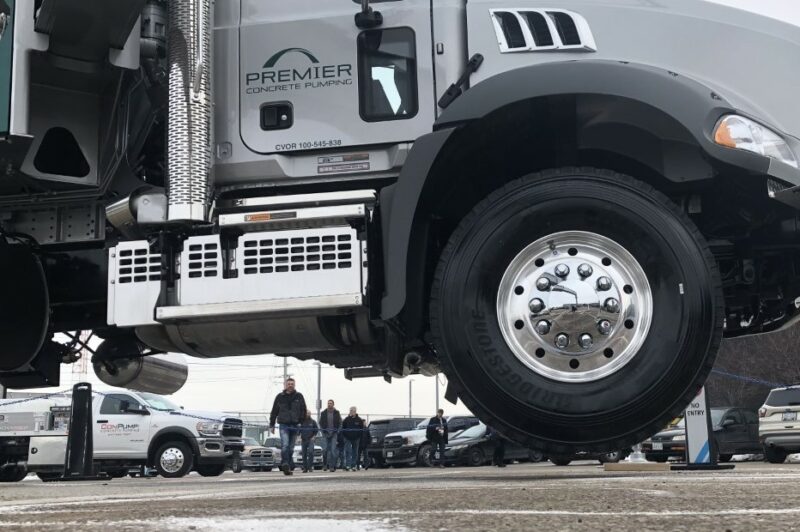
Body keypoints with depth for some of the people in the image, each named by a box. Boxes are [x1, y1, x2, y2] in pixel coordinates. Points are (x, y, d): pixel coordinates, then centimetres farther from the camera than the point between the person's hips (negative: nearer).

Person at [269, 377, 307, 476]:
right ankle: (286, 465, -24)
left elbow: (303, 410, 9)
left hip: (295, 426, 2)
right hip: (284, 425, -2)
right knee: (285, 445, -18)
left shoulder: (299, 396, 7)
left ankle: (289, 466, 18)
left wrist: (301, 422, 0)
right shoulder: (280, 397, 6)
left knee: (291, 448, 8)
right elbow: (274, 412, 11)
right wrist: (271, 425, 9)